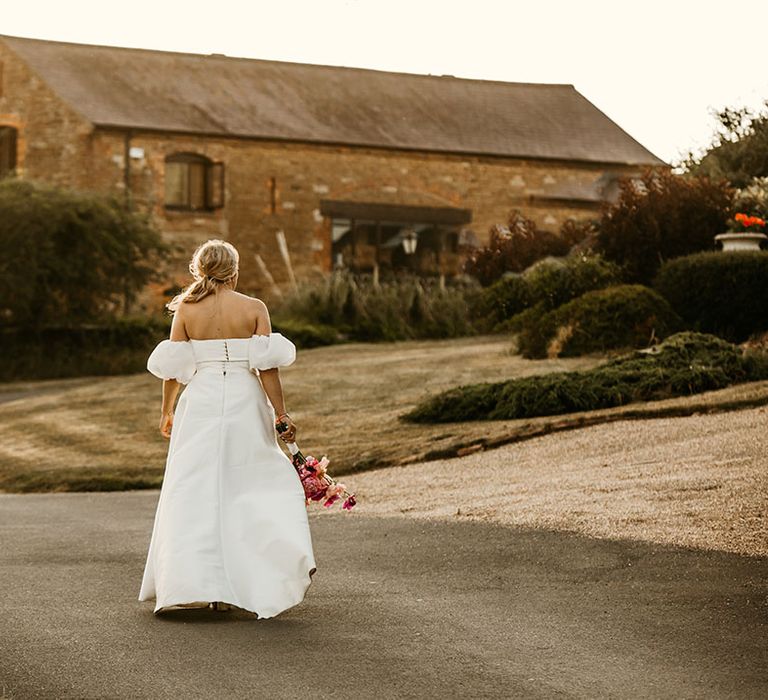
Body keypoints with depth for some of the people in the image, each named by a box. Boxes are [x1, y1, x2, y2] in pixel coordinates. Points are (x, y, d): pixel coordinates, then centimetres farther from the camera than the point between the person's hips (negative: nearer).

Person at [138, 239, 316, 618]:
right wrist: (281, 414, -3)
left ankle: (191, 583, -1)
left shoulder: (186, 309, 2)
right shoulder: (255, 308, -1)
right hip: (245, 403, 0)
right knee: (260, 485, 13)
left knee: (194, 493, 4)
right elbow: (267, 366, -7)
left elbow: (172, 367, 2)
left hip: (201, 405, 0)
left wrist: (167, 410, 17)